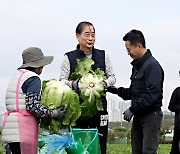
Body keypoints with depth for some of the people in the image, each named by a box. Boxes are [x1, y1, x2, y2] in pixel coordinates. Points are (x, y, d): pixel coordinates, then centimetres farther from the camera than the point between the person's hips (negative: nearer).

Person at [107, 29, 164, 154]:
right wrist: (116, 90, 3)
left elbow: (152, 95, -21)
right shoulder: (137, 66, 15)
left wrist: (132, 109, -18)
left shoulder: (152, 65, -14)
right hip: (138, 115, 9)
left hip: (151, 115, -9)